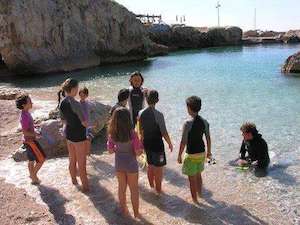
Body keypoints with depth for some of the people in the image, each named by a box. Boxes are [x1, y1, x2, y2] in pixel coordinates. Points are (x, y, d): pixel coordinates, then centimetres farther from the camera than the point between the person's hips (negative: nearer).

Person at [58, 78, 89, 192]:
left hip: (68, 134, 8)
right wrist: (89, 125, -1)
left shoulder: (62, 103, -1)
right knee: (82, 163, 7)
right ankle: (85, 186, 21)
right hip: (79, 136, -8)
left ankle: (74, 181, 39)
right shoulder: (75, 104, -25)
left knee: (72, 160, 22)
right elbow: (84, 122, -22)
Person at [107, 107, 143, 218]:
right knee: (134, 189, 16)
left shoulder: (112, 134, -13)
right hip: (131, 164, -3)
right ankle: (136, 212, 31)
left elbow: (110, 150, -3)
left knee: (121, 187, 22)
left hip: (118, 163, 3)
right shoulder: (132, 134, -24)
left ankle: (124, 210, 39)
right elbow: (138, 152, -20)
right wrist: (140, 144, -1)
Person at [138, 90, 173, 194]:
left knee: (150, 165, 23)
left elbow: (141, 130, 7)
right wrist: (170, 144, -3)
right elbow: (164, 133, -18)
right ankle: (158, 189, 23)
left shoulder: (141, 113, -5)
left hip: (146, 142, 6)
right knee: (158, 167, 11)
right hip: (157, 143, -5)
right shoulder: (158, 115, -22)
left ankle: (152, 185, 40)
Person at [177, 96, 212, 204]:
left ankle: (195, 199, 22)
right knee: (198, 175, 27)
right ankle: (199, 193, 45)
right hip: (202, 153, 6)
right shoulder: (204, 122, -4)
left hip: (191, 155, -6)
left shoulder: (188, 123, -21)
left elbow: (183, 142, -20)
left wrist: (179, 156, -9)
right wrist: (209, 151, 18)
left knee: (192, 178, 10)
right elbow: (208, 139, 4)